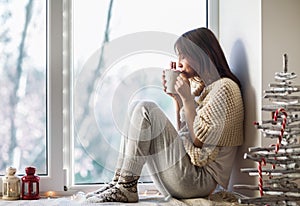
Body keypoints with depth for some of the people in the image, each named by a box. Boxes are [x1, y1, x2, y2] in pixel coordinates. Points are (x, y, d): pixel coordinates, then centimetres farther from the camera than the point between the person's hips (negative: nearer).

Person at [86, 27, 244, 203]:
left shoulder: (225, 87, -8)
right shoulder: (204, 87, 21)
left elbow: (200, 140, -14)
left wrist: (187, 98, -12)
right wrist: (177, 98, 10)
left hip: (199, 179, -9)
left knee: (145, 109, -15)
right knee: (136, 108, 7)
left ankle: (127, 187, -15)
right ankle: (120, 180, -4)